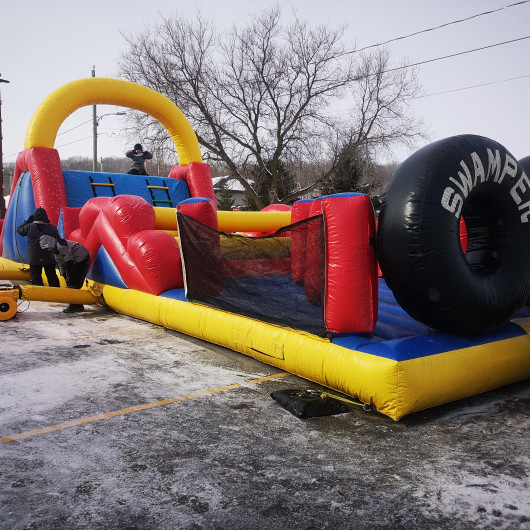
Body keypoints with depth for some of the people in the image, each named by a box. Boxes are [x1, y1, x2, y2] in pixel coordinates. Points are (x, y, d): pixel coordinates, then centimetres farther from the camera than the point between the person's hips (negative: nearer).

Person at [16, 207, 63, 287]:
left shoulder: (30, 226, -5)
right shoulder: (52, 228, -1)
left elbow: (19, 230, 13)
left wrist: (28, 221, 16)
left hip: (34, 258, -2)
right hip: (49, 258, 2)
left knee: (36, 277, 4)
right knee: (51, 275, 12)